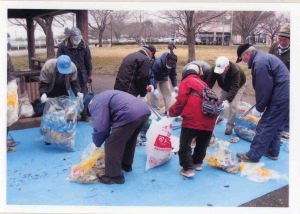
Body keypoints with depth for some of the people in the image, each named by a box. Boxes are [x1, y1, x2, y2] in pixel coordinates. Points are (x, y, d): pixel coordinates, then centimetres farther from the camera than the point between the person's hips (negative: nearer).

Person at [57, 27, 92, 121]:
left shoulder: (84, 46, -1)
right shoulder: (63, 46, -8)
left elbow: (88, 61, 5)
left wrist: (90, 74, 8)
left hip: (81, 76, 2)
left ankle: (84, 115, 19)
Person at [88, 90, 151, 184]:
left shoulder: (96, 103, 6)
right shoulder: (105, 96, 36)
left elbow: (101, 127, -2)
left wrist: (96, 144, 16)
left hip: (130, 115, -10)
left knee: (112, 144, 3)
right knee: (129, 139, 30)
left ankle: (114, 176, 11)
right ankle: (126, 165, 46)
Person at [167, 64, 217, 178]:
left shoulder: (186, 82, 6)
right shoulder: (202, 83, 27)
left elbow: (181, 102, -4)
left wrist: (171, 112, 12)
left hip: (193, 118, -7)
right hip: (209, 118, 7)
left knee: (185, 144, 4)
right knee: (202, 143, 24)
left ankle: (188, 169, 2)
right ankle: (197, 163, 35)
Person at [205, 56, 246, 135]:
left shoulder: (235, 71, -45)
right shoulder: (215, 69, -32)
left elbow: (234, 88, -52)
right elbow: (209, 83, -31)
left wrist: (227, 101, -65)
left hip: (238, 86, -5)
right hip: (226, 86, 5)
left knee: (233, 105, -16)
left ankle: (229, 126, -4)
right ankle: (219, 118, 39)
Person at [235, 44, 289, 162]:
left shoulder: (260, 62, -19)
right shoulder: (262, 57, 15)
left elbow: (264, 88, -21)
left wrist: (259, 108, -9)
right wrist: (260, 105, 15)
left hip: (280, 98, -11)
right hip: (285, 96, 11)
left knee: (265, 127, -5)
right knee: (275, 126, 20)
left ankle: (252, 156, 2)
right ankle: (272, 152, 32)